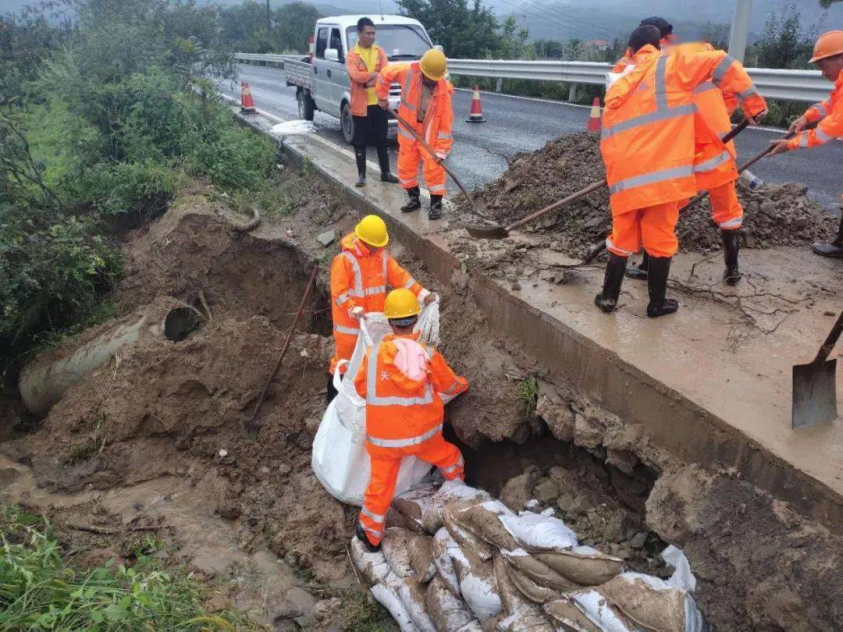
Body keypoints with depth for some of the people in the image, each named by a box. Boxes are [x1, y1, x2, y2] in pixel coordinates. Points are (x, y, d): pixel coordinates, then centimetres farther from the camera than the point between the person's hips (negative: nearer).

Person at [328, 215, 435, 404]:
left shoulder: (382, 255, -1)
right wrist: (355, 311, -38)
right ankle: (332, 397, 24)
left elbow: (400, 276, -1)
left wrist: (422, 294, -12)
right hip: (350, 322, -6)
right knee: (344, 359, 7)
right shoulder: (344, 259, -20)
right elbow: (338, 292, -23)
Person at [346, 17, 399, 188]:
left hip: (379, 103, 3)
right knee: (360, 142, 2)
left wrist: (367, 79, -18)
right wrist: (376, 74, -20)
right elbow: (355, 75, -19)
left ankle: (385, 172, 19)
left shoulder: (379, 51, 8)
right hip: (360, 105, -3)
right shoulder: (352, 55, -3)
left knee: (382, 140, 10)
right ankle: (361, 175, 11)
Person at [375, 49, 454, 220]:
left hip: (430, 135, -3)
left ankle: (436, 204, 5)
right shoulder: (408, 72, -16)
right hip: (408, 132, 3)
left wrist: (441, 149, -20)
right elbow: (385, 73, 2)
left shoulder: (444, 90, -19)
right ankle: (414, 199, 26)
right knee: (406, 167, 10)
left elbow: (446, 121, -18)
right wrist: (382, 98, 7)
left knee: (434, 169, -6)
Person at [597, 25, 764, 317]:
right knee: (660, 240, 9)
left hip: (625, 179, 4)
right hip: (662, 175, -4)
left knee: (622, 237, 19)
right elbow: (722, 64, -3)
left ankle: (608, 297, 24)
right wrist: (750, 100, 5)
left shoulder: (616, 88, 19)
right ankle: (657, 303, 20)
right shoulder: (670, 65, 4)